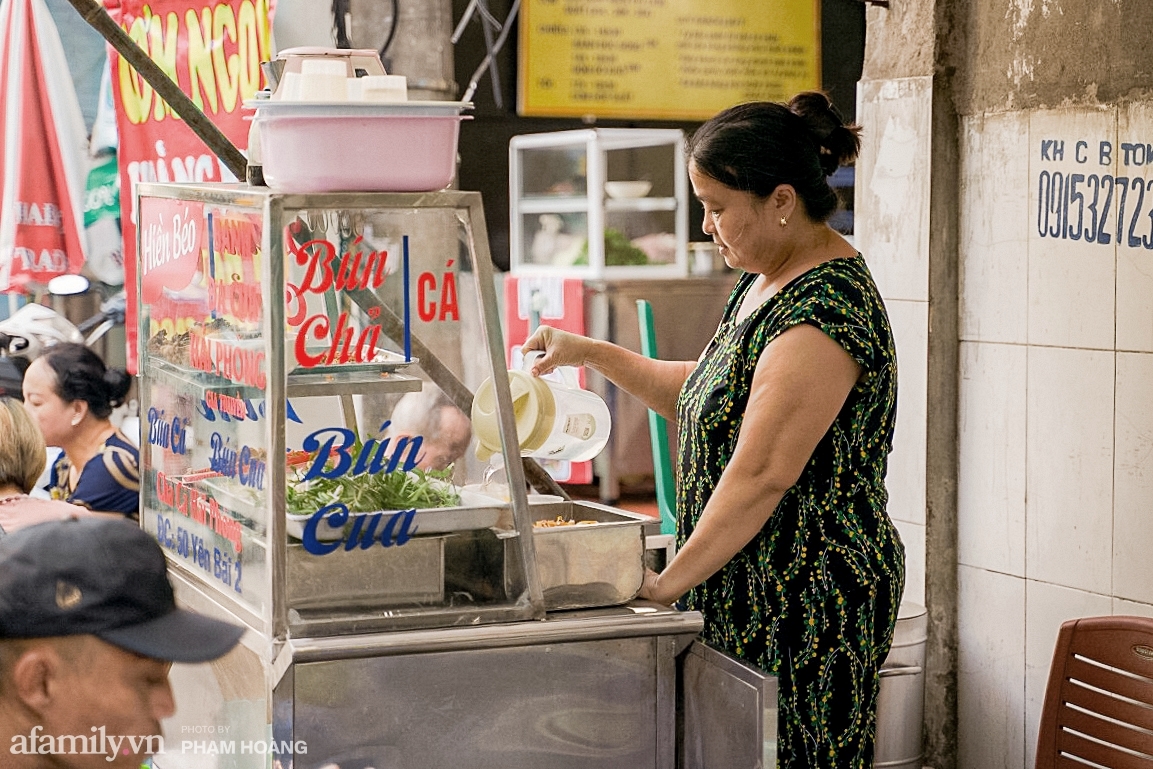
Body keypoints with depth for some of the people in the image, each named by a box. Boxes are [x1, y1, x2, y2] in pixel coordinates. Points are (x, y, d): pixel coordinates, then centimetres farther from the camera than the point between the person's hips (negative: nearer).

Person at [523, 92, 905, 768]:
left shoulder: (825, 308, -20)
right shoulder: (766, 285, 13)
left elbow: (761, 474, -24)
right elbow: (709, 398, 27)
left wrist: (670, 582, -18)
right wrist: (594, 354, 21)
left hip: (808, 610, -10)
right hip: (749, 602, 10)